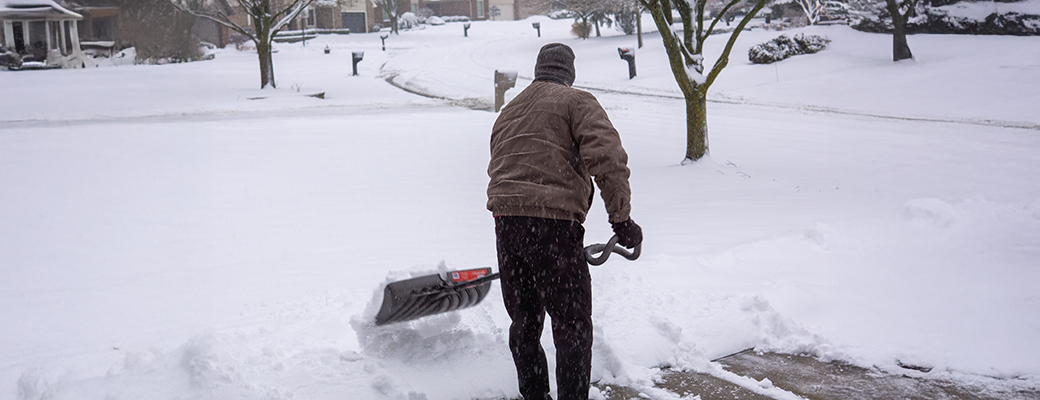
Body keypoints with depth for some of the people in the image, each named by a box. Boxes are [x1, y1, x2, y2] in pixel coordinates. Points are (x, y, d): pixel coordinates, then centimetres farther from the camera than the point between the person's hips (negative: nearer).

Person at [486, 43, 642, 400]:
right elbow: (606, 157, -13)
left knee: (523, 323, 18)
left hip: (505, 223, 7)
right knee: (572, 328, 2)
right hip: (554, 223, -6)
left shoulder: (508, 111, 24)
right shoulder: (576, 102, 3)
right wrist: (621, 218, -12)